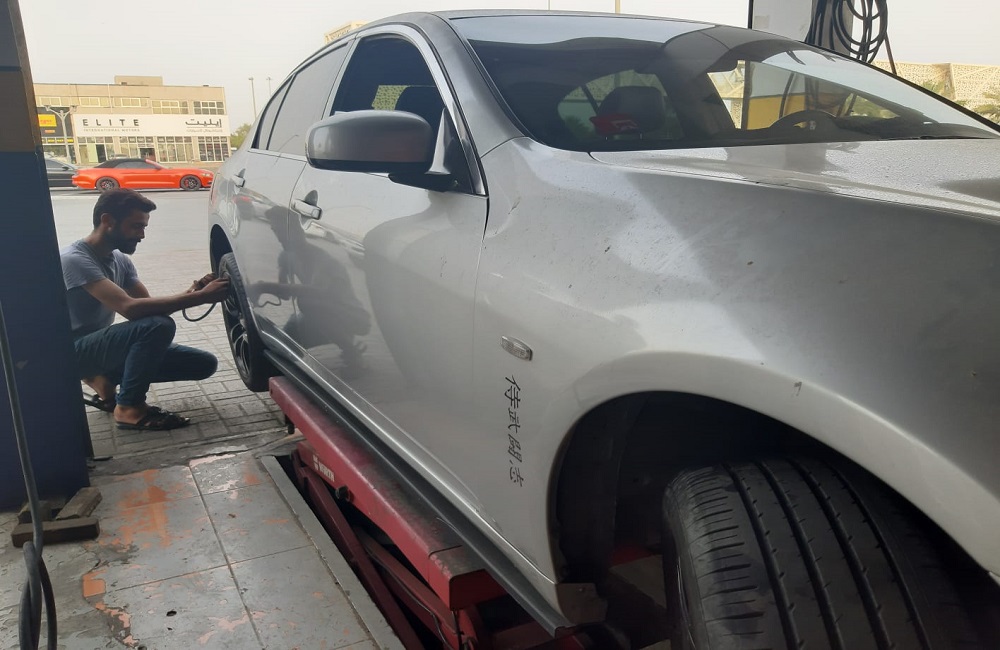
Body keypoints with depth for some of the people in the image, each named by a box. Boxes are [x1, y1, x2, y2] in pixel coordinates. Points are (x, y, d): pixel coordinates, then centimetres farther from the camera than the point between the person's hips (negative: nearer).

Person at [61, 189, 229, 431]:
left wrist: (190, 293, -18)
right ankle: (129, 408, -16)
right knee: (158, 326, -34)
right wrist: (200, 297, -35)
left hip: (102, 346, 8)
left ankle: (107, 380, 8)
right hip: (75, 352, -8)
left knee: (205, 364, -3)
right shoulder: (74, 259, -22)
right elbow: (130, 308, -33)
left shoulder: (120, 260, 6)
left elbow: (149, 305, 2)